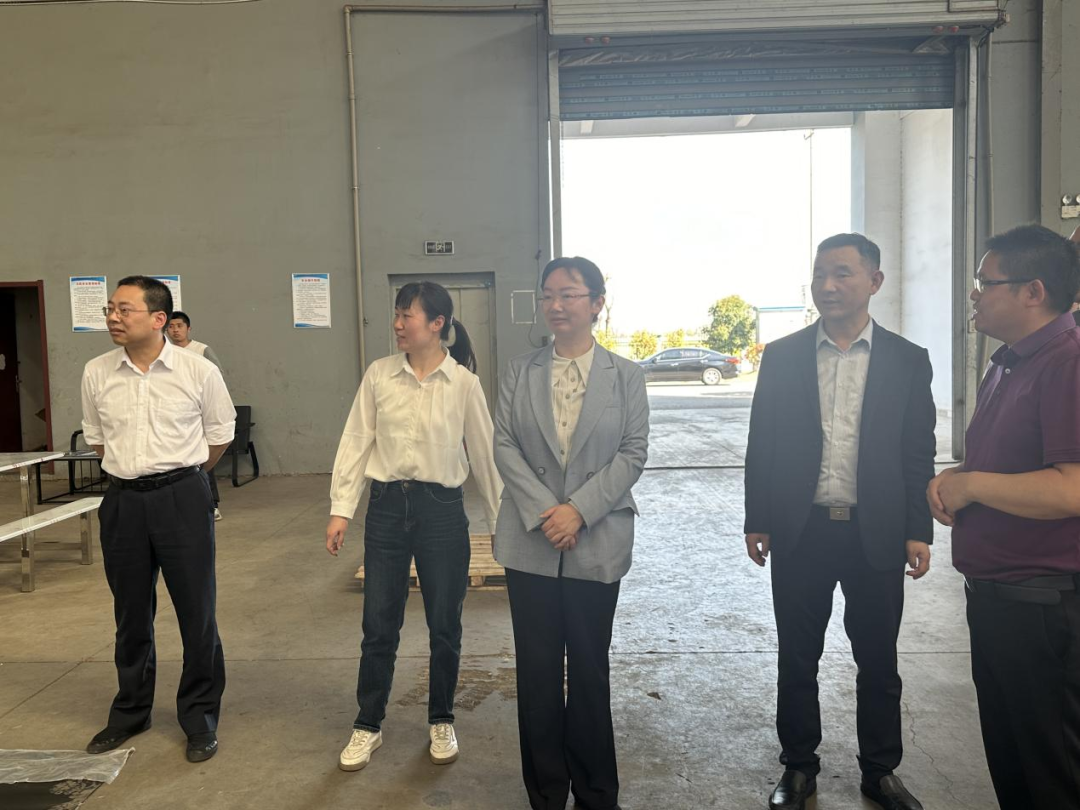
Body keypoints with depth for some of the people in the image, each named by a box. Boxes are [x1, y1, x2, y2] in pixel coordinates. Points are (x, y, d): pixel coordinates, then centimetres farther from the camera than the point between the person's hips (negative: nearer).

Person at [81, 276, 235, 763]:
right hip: (122, 500, 3)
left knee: (197, 613, 3)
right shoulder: (96, 374, 1)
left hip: (182, 498, -3)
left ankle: (200, 717, 20)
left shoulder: (198, 371, -8)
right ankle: (130, 712, 34)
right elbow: (95, 437, 16)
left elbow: (220, 433, 4)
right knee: (131, 614, 15)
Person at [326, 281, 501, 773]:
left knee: (444, 626, 11)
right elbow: (356, 442, 2)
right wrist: (341, 509, -2)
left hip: (441, 510, -1)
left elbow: (483, 453, 0)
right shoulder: (379, 374, -1)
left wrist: (501, 520, 2)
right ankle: (367, 726, 29)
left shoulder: (463, 382, -6)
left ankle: (441, 722, 32)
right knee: (378, 625, 10)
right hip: (387, 506, 2)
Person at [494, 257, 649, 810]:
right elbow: (504, 445, -1)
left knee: (590, 668, 10)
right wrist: (544, 510, -13)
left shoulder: (625, 375, 1)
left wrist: (579, 510, -14)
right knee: (537, 669, 8)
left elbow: (633, 452, -4)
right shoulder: (519, 371, 5)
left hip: (597, 543, -1)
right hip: (531, 542, 1)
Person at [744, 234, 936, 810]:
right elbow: (761, 444, 3)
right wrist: (757, 521, 0)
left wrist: (918, 532, -1)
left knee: (878, 661, 13)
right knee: (797, 659, 11)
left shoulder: (907, 361, 2)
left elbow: (918, 453, 3)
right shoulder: (781, 356, 2)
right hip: (800, 531, 0)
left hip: (877, 535, 0)